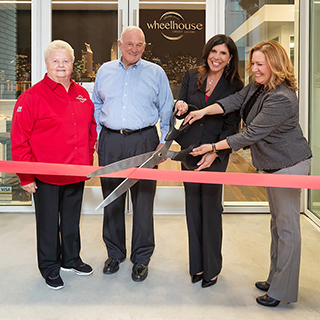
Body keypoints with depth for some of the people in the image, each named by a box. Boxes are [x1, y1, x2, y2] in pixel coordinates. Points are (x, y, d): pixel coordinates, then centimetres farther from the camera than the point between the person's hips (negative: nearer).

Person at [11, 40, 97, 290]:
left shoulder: (82, 95, 7)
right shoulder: (32, 97, -10)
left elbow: (91, 129, 17)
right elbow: (20, 140, -11)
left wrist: (88, 161, 14)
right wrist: (26, 176, -12)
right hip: (46, 176, -5)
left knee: (72, 219, 19)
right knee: (48, 222, 9)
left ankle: (71, 259, 38)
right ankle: (50, 267, 26)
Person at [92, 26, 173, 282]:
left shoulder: (156, 73, 6)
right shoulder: (105, 71, 13)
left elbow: (166, 110, 8)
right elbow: (96, 105, 20)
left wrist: (164, 141, 1)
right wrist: (97, 135, 12)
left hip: (143, 141, -2)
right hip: (110, 142, 3)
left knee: (143, 199, 0)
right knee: (111, 197, 7)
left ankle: (141, 258, 14)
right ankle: (115, 253, 24)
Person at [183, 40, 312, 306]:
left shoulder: (282, 99, -27)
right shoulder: (257, 86, 4)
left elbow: (252, 134, -27)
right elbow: (233, 101, 3)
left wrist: (214, 148, -22)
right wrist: (203, 111, -13)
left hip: (289, 165, -10)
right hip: (271, 164, 10)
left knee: (287, 226, -2)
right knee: (277, 221, 17)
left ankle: (283, 290, 9)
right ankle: (275, 279, 31)